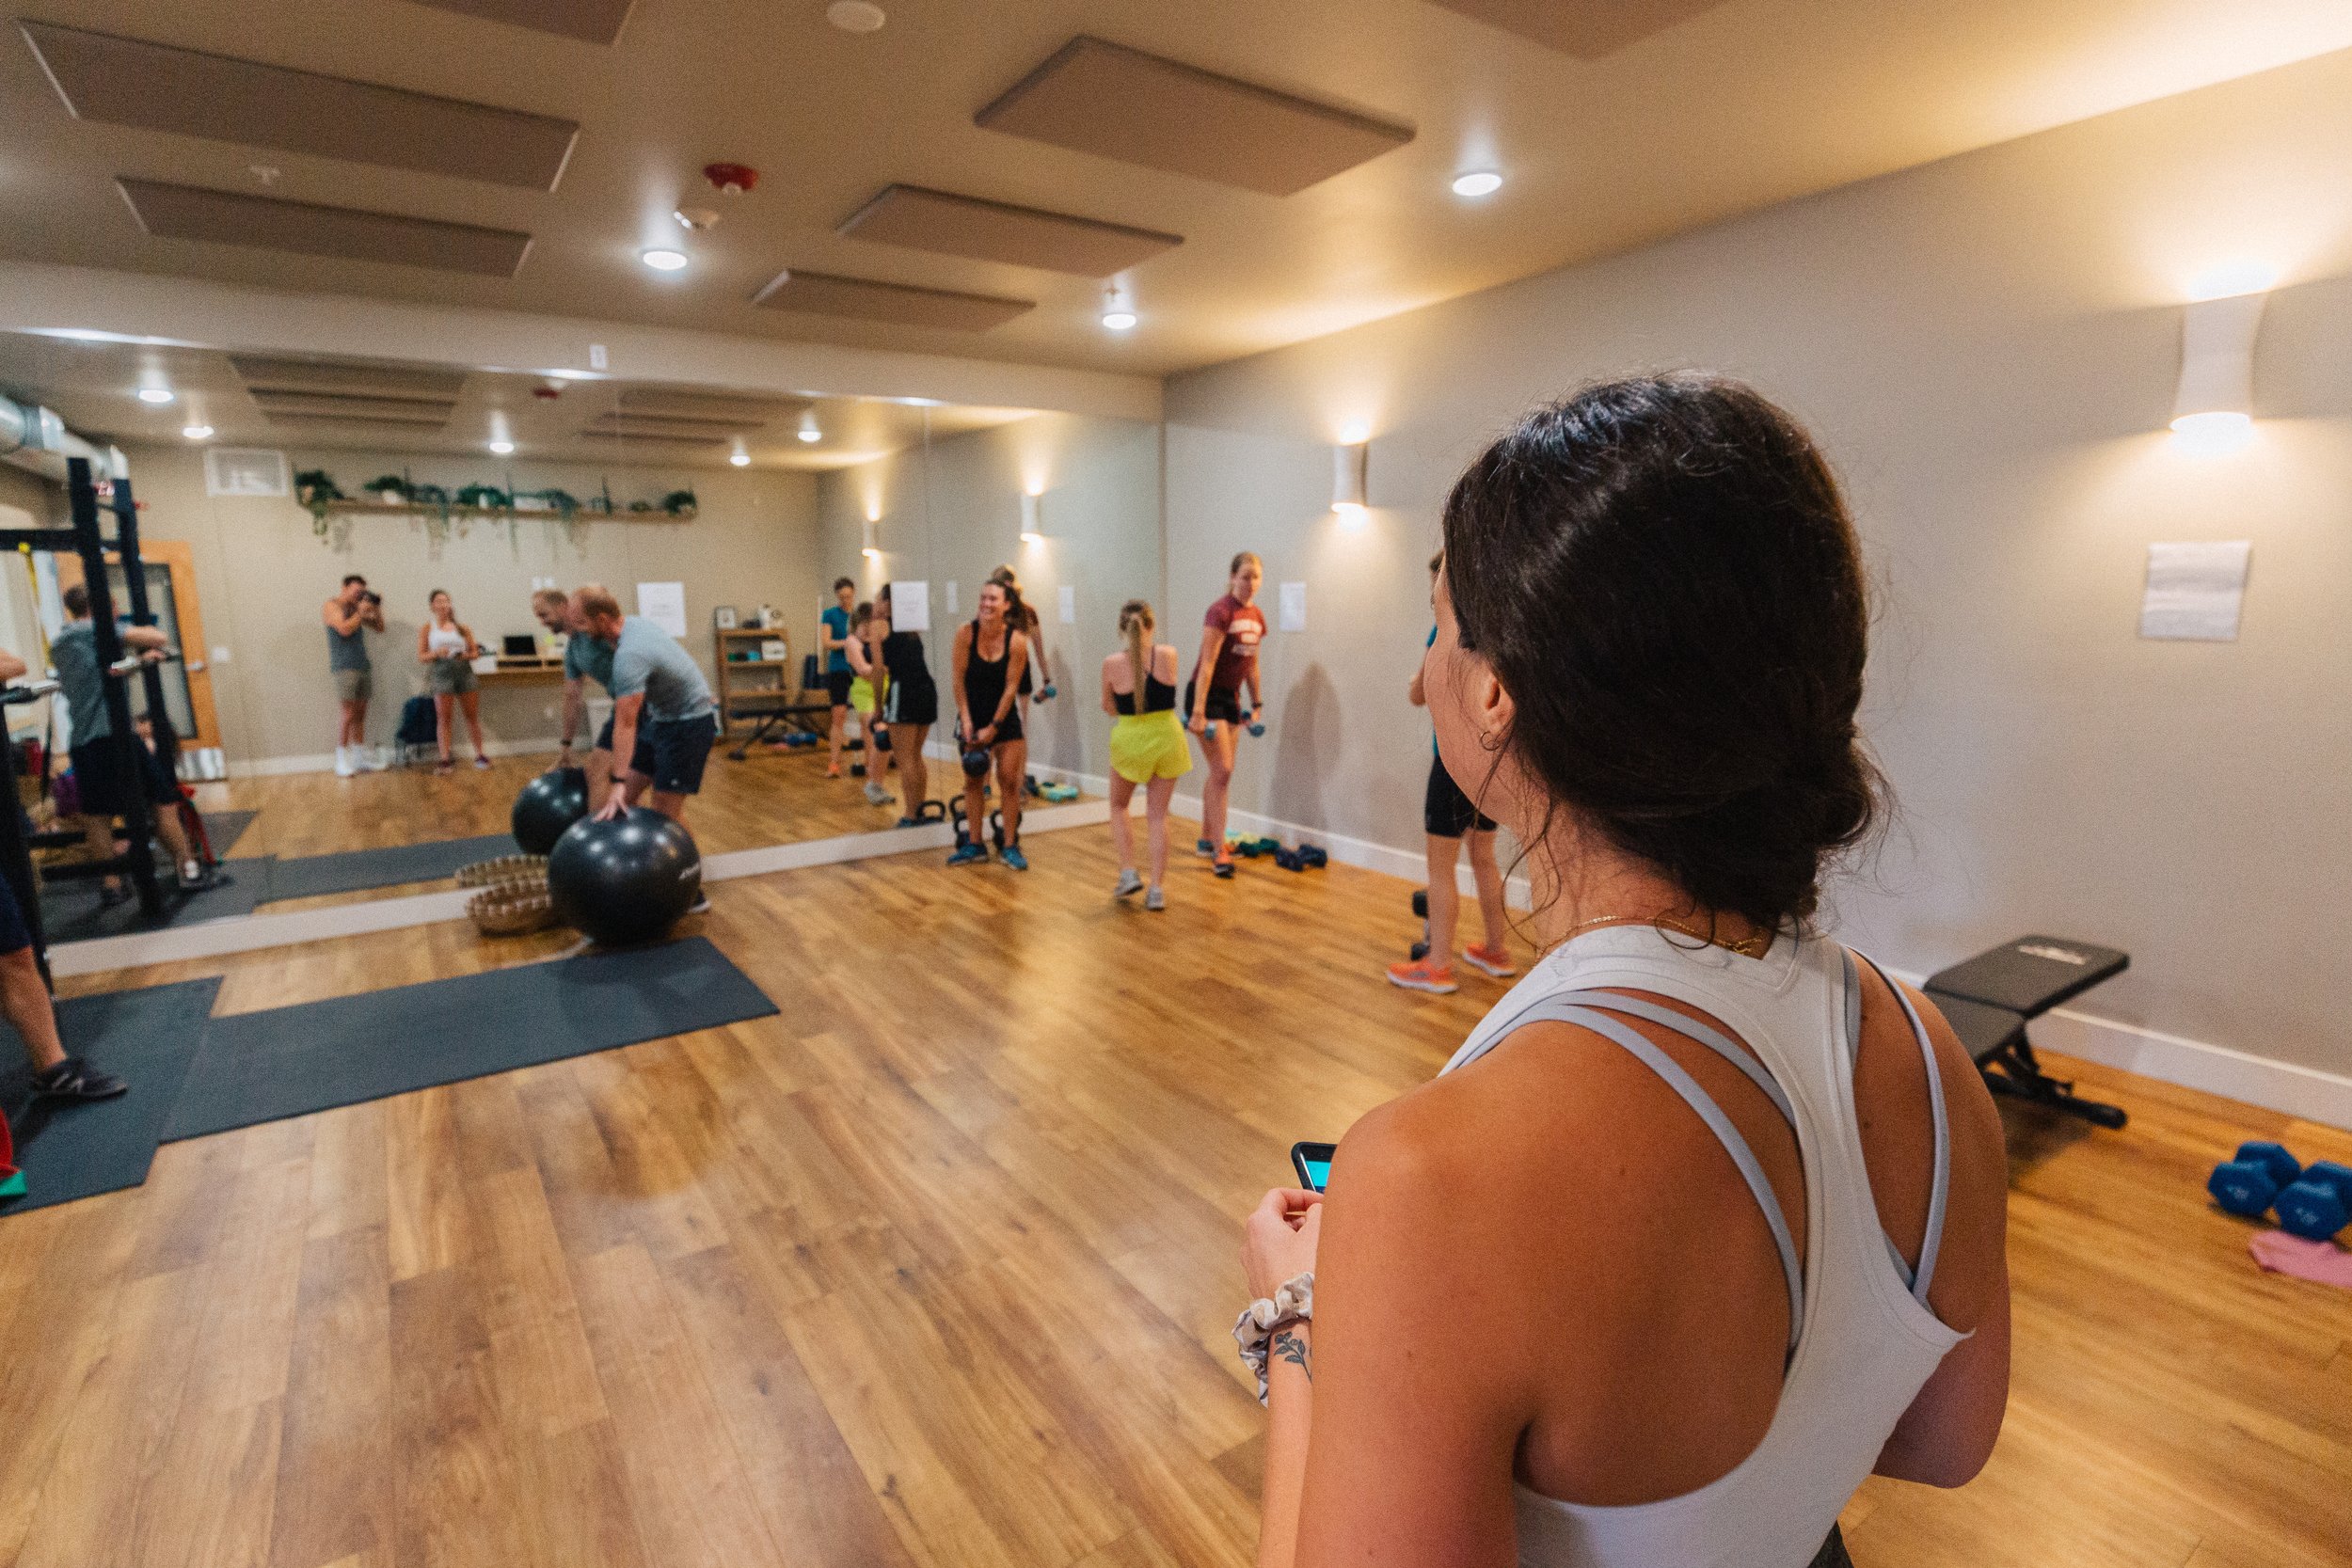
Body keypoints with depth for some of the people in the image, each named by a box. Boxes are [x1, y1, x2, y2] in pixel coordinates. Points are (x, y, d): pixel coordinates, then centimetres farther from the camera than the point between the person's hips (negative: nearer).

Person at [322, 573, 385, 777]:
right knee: (348, 714, -9)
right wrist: (361, 612, -9)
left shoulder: (356, 608, 17)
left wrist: (376, 608, 5)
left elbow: (379, 627, 18)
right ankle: (341, 763, -4)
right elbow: (344, 629, -17)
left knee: (360, 715, 5)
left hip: (363, 666, 7)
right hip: (345, 667, -6)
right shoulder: (332, 606, -2)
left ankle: (360, 760, 8)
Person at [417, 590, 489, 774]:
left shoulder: (462, 627, 10)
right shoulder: (426, 629, 5)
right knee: (444, 718, -2)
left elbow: (475, 652, 11)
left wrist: (466, 655, -10)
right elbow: (421, 657, 3)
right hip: (441, 674, -2)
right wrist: (436, 654, -16)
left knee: (473, 715, 4)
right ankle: (445, 759, 1)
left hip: (464, 671, 2)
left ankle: (480, 755, 13)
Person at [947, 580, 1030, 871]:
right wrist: (966, 721, -14)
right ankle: (975, 844, 18)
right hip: (973, 713, 2)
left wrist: (993, 727, -14)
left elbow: (1011, 686, -13)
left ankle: (1011, 846, 6)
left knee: (1008, 781, -2)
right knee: (973, 781, 7)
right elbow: (959, 680, -10)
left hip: (1005, 715, -1)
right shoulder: (966, 632, -13)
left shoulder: (1016, 640, -15)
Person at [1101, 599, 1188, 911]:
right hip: (1166, 737, 2)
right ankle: (1156, 889, 8)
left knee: (1119, 806, 23)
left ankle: (1128, 873, 12)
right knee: (1158, 816, 11)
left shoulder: (1112, 664, -12)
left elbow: (1108, 707, 5)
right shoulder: (1170, 654, -8)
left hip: (1129, 739, -1)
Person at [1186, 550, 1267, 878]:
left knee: (1220, 772, 13)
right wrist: (1198, 712, -25)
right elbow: (1206, 664, -22)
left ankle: (1206, 839, 25)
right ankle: (1218, 850, -7)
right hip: (1207, 695, -8)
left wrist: (1255, 704, 17)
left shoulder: (1257, 617, 6)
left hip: (1231, 697, 8)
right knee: (1222, 771, -11)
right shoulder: (1220, 612, -17)